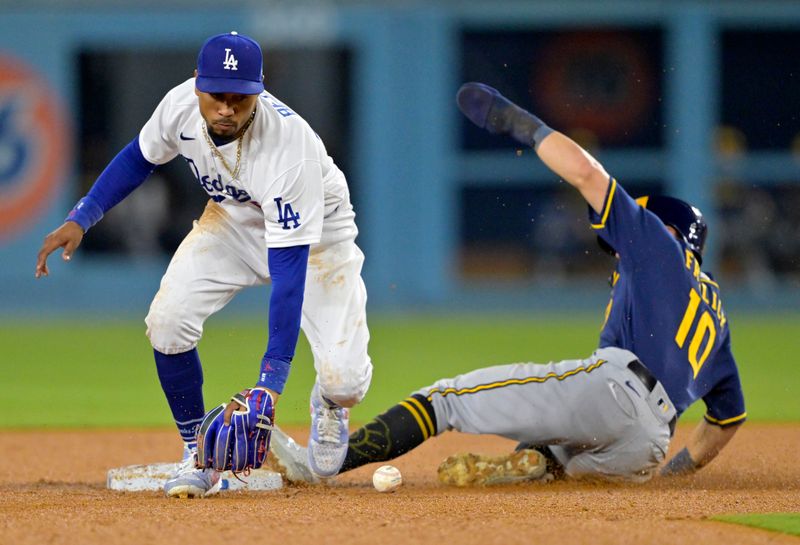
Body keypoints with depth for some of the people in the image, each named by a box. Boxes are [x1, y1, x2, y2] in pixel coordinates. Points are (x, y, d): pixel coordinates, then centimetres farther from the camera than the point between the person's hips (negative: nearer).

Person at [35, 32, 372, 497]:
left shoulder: (290, 148, -40)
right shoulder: (181, 105, -24)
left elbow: (289, 267, -42)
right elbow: (140, 158, 0)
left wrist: (270, 381, -46)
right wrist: (80, 219, -11)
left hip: (315, 235, -4)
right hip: (234, 218, 4)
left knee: (344, 379, -18)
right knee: (167, 321, -19)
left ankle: (329, 404, 22)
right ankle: (200, 456, 0)